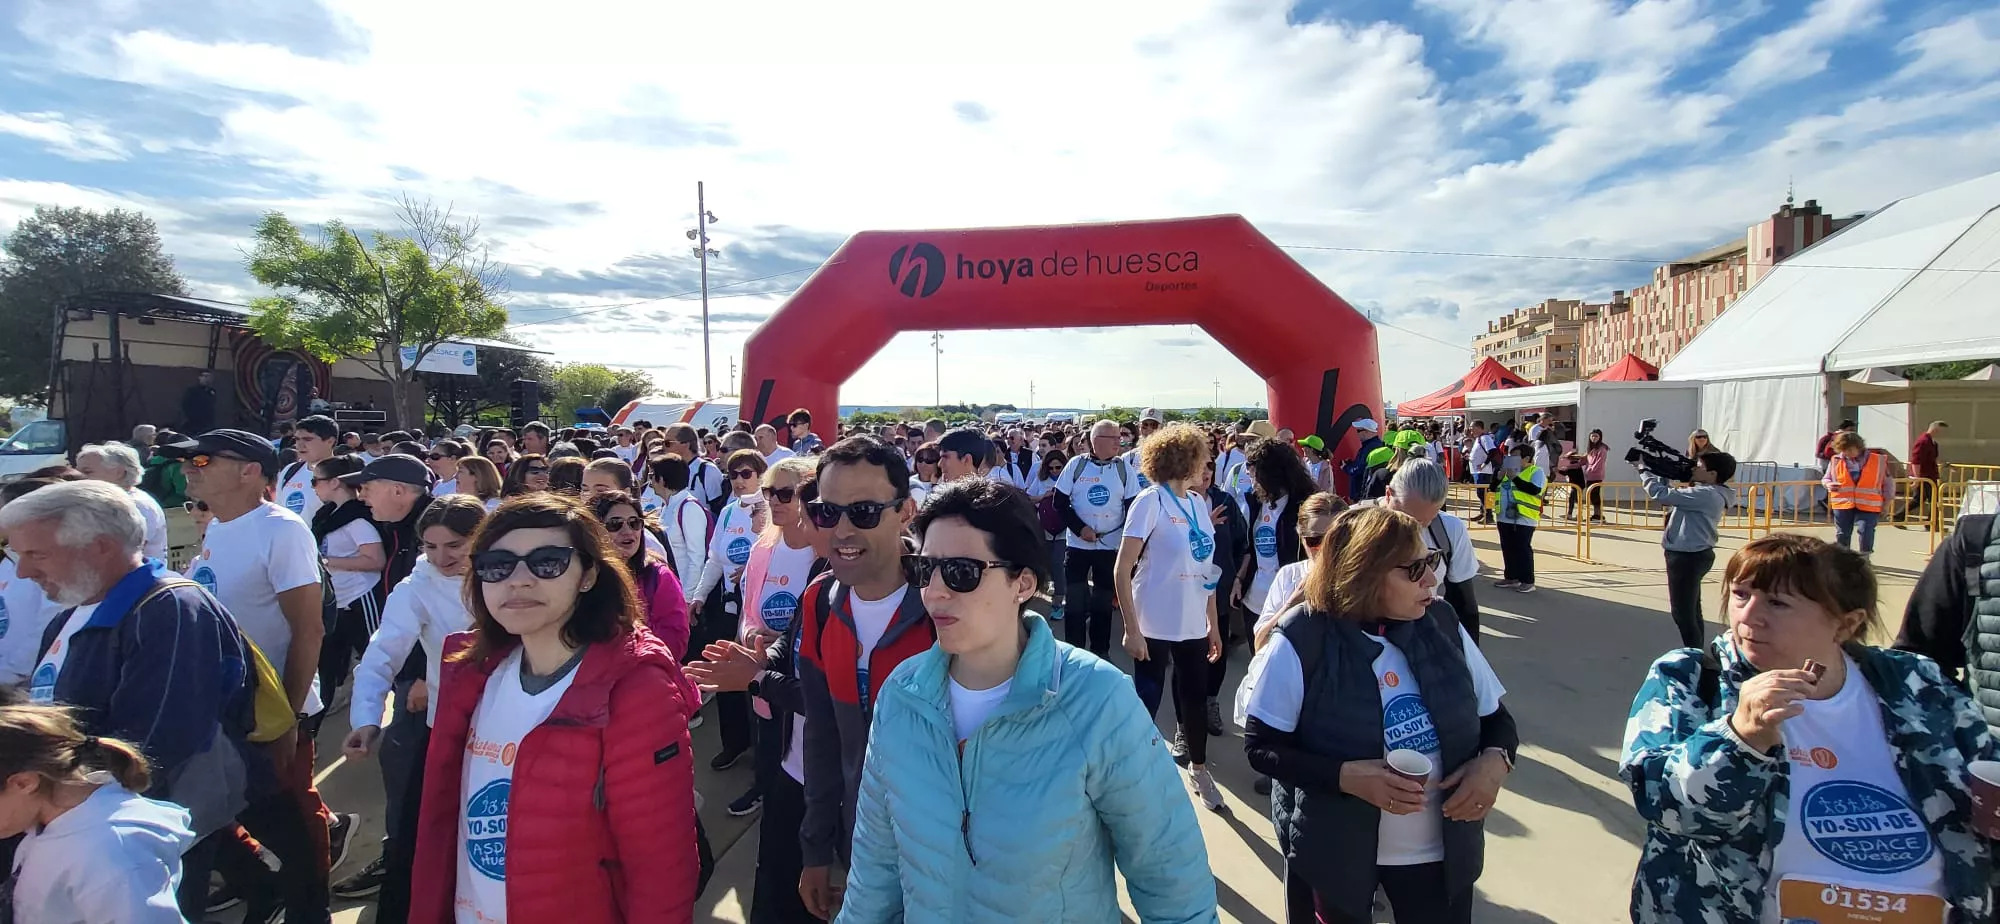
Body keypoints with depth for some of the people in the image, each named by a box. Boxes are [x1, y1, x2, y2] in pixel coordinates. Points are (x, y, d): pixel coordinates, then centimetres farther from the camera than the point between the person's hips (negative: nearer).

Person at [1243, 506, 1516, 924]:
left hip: (1442, 849, 4)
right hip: (1334, 853, -3)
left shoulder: (1442, 622, -5)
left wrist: (1496, 760, -16)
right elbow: (1260, 746, -15)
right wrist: (1346, 776, -28)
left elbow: (1495, 717, 6)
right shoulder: (1301, 642, -19)